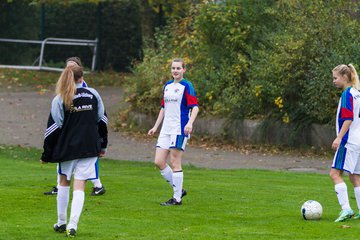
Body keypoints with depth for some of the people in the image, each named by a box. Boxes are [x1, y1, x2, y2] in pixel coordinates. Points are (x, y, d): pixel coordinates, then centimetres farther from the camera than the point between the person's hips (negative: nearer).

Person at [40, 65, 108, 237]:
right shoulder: (93, 95, 2)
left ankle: (61, 223, 23)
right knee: (79, 186, -1)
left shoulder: (60, 100, -7)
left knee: (64, 182, 18)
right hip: (89, 148, 1)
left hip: (67, 148, -1)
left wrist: (46, 155, -1)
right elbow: (102, 121, 10)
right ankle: (72, 226, -13)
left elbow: (53, 128, -7)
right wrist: (103, 146, 21)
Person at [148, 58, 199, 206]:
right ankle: (179, 190, 15)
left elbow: (195, 107, -13)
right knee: (159, 162, 2)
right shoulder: (167, 86, 16)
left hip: (179, 128, -7)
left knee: (175, 163, -6)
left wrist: (190, 123, -28)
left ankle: (177, 198, 1)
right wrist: (156, 127, 21)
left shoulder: (186, 86, -6)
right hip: (166, 128, 7)